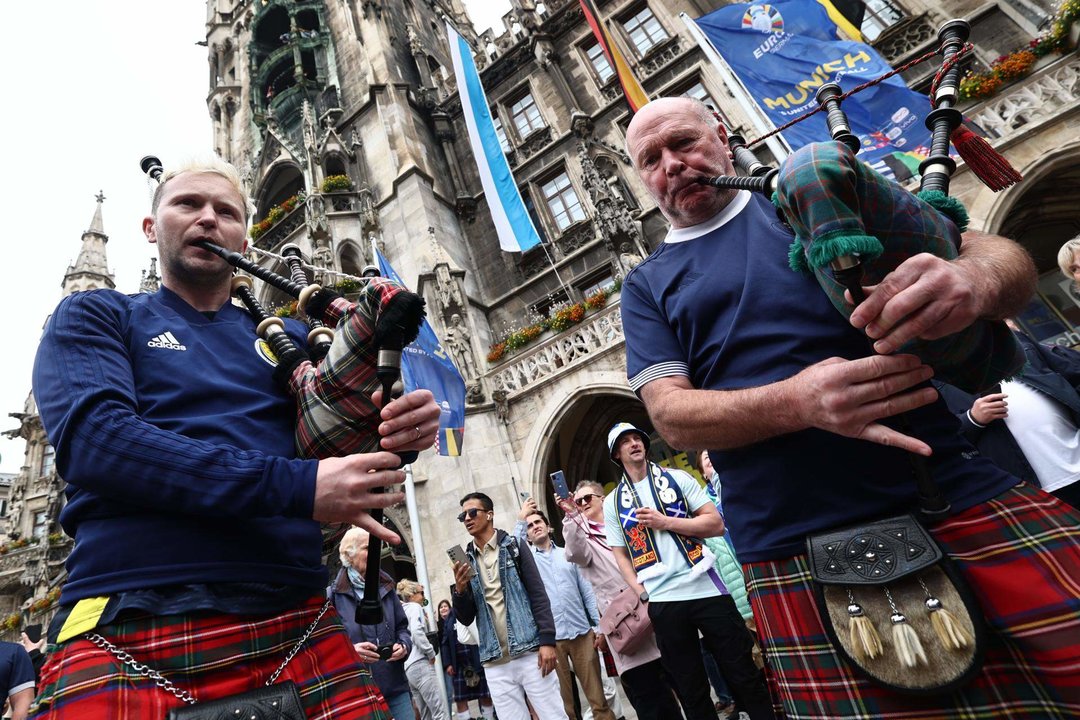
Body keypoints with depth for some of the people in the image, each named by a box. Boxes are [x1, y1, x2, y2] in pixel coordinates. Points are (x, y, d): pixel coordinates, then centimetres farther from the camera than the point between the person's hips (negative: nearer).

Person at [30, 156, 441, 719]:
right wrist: (296, 485, -19)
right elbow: (91, 437, -10)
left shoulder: (287, 338, 17)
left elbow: (344, 438, 10)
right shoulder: (94, 316, 9)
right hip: (130, 633, -2)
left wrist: (401, 427, -15)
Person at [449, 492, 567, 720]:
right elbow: (466, 618, 9)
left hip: (529, 652, -2)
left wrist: (547, 640, -12)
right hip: (495, 663, 3)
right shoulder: (466, 561, 9)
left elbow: (539, 595, -2)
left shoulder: (514, 546, 2)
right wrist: (460, 590, -10)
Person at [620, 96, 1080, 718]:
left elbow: (1007, 257, 7)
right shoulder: (647, 286, 9)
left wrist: (974, 279, -19)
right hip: (797, 560, 0)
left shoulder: (823, 195, 10)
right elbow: (670, 415, -3)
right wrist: (795, 402, -22)